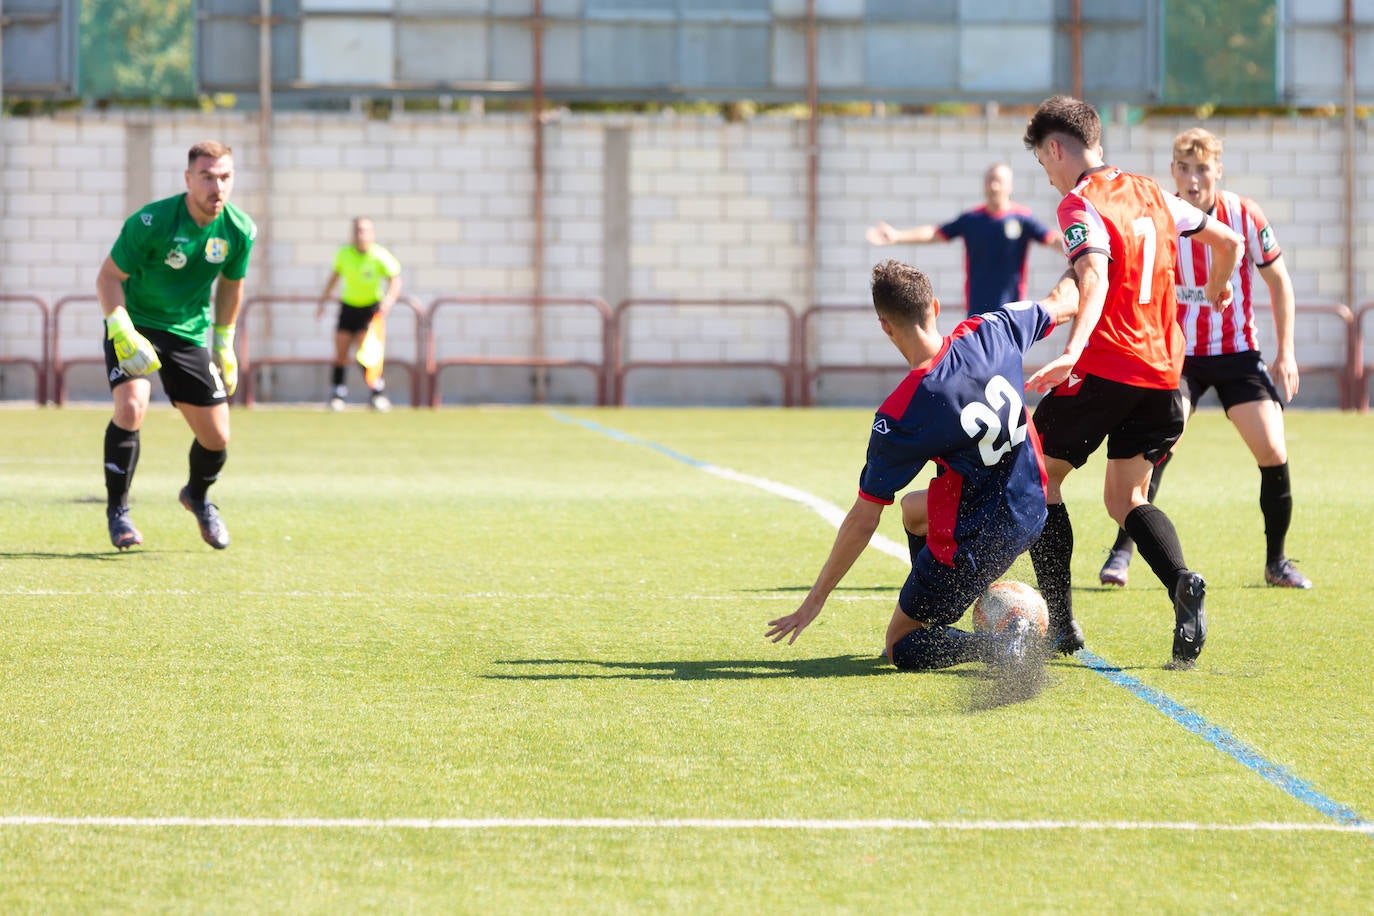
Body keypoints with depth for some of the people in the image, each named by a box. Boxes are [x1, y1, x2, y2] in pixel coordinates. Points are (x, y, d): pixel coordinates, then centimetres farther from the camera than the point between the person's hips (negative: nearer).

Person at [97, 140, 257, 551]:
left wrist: (224, 344, 13)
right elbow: (109, 277, -16)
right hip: (135, 325, -4)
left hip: (189, 332, 4)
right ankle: (117, 510, -9)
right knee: (131, 407, -27)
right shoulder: (151, 223, -24)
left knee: (216, 436, 3)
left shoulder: (239, 231, -10)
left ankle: (197, 497, 38)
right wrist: (122, 333, -28)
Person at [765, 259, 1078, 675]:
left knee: (902, 648, 12)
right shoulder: (991, 331, -13)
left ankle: (1006, 645, -12)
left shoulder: (898, 415, -25)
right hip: (1030, 509, 7)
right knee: (913, 507, 34)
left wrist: (814, 599, -6)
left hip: (973, 542, -7)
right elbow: (1063, 304, 9)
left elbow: (863, 520, -18)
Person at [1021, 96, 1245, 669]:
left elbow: (1095, 276, -26)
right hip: (1161, 369, 7)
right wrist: (1217, 289, 45)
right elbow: (1228, 241, 23)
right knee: (1125, 498, 14)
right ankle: (1182, 583, -16)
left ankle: (1060, 623, 6)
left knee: (1039, 478, 11)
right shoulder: (1151, 194, 13)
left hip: (1102, 366, -7)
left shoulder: (1080, 205, -8)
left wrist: (1071, 353, -40)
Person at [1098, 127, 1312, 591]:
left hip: (1238, 351, 1)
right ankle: (1121, 553, -11)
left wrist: (1285, 353, 1)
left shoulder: (1246, 216, -9)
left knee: (1273, 452, -8)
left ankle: (1276, 561, 11)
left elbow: (1278, 280, 3)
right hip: (1177, 353, -1)